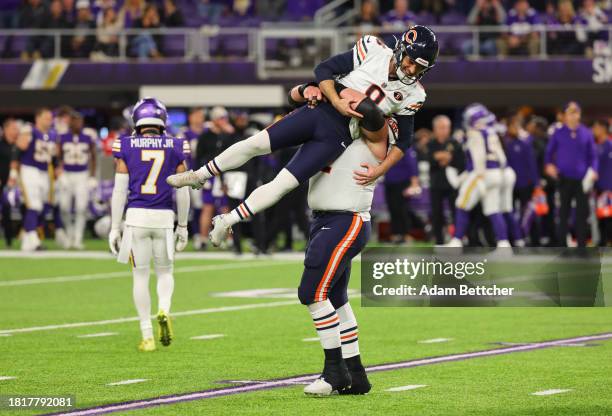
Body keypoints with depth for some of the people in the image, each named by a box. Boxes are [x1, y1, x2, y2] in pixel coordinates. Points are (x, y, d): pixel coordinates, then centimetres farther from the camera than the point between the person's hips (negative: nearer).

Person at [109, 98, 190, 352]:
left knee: (140, 276, 8)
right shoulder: (175, 148, 3)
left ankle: (147, 337, 6)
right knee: (165, 272, 17)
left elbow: (120, 190, -1)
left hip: (136, 216, -1)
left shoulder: (126, 147, 0)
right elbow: (182, 192, 5)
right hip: (164, 217, 1)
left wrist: (115, 227, 5)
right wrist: (182, 225, 15)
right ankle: (164, 310, -12)